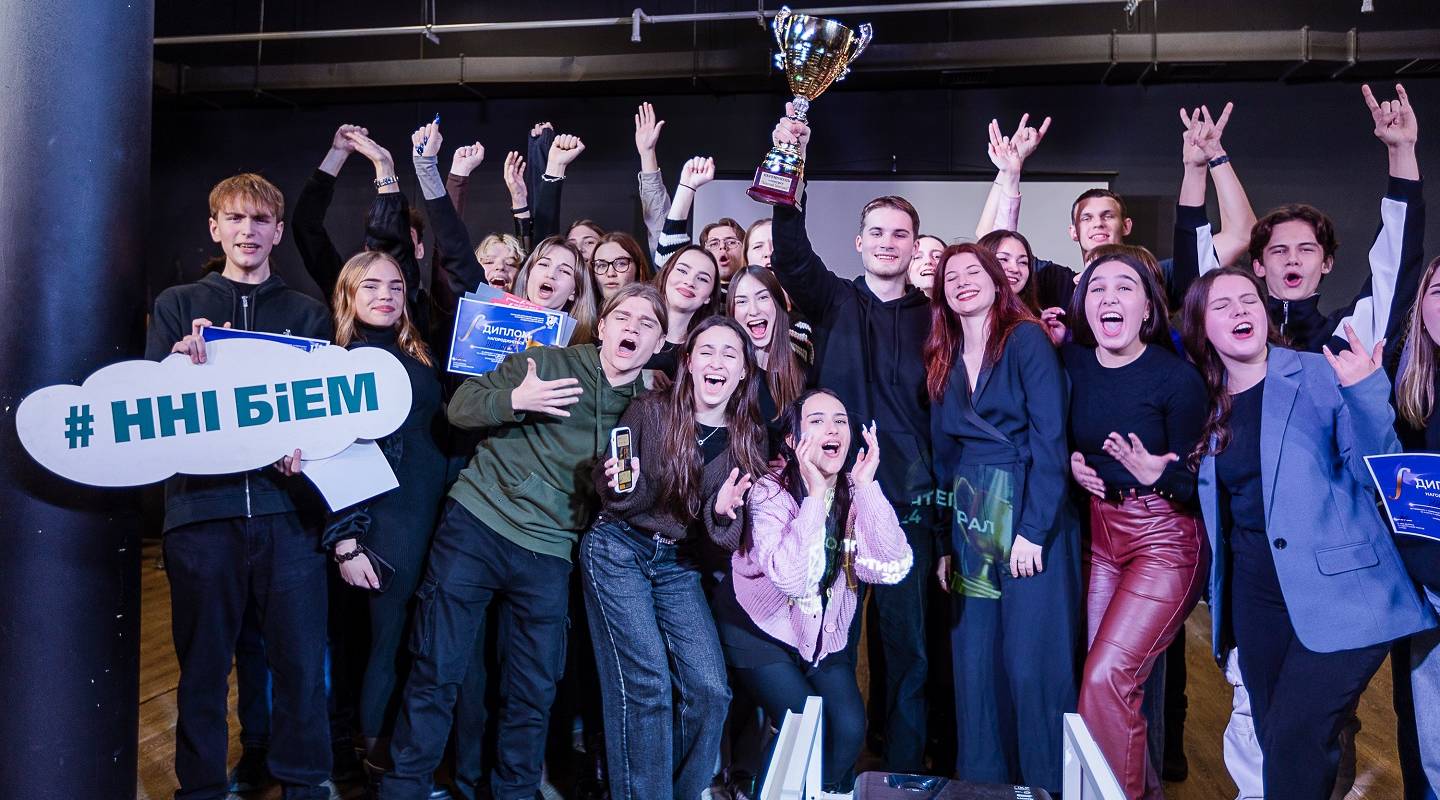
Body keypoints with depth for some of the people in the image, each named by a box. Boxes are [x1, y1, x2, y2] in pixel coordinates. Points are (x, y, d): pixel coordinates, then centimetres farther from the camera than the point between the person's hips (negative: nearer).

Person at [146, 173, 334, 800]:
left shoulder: (308, 314, 13)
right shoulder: (177, 305, 13)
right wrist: (180, 359, -17)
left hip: (286, 506, 0)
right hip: (201, 505, 0)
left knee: (301, 658, 1)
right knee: (203, 661, 8)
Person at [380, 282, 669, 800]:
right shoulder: (548, 362, -2)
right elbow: (460, 408, -2)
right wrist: (515, 400, -21)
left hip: (549, 555, 2)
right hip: (476, 524, -2)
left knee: (533, 691, 8)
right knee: (437, 671, 2)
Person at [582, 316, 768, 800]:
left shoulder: (749, 439, -1)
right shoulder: (650, 411, -9)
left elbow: (728, 539, 2)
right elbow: (608, 490, 0)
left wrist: (723, 512, -21)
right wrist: (624, 486, -23)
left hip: (679, 566, 3)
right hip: (619, 550, -3)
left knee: (710, 690, -6)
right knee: (646, 685, -12)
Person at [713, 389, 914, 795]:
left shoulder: (856, 494, -7)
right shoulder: (771, 493, -19)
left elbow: (892, 568, -22)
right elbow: (790, 579, -34)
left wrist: (867, 486, -26)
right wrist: (815, 495, -33)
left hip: (826, 632, 4)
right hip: (762, 629, -4)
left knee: (850, 728, -10)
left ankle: (834, 792, 16)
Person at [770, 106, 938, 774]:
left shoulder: (931, 317, 8)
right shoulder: (834, 301, 7)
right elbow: (792, 255, -12)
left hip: (908, 501, 1)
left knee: (909, 642, 6)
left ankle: (904, 772, 24)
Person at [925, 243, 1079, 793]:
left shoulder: (1026, 339, -3)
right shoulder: (942, 362, 14)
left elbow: (1050, 438, -11)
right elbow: (944, 456, 13)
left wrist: (1033, 529, -17)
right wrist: (944, 541, 6)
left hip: (1031, 517, -5)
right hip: (970, 522, 5)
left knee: (1033, 661, -4)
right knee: (974, 661, 8)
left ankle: (1047, 784, 13)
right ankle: (982, 779, 21)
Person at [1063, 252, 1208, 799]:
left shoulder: (1178, 378, -14)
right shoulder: (1072, 362, -1)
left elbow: (1197, 483, -9)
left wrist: (1157, 475, -28)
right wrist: (1073, 463, -5)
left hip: (1164, 539, -5)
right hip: (1099, 532, 5)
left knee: (1106, 678, -13)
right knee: (1102, 679, 6)